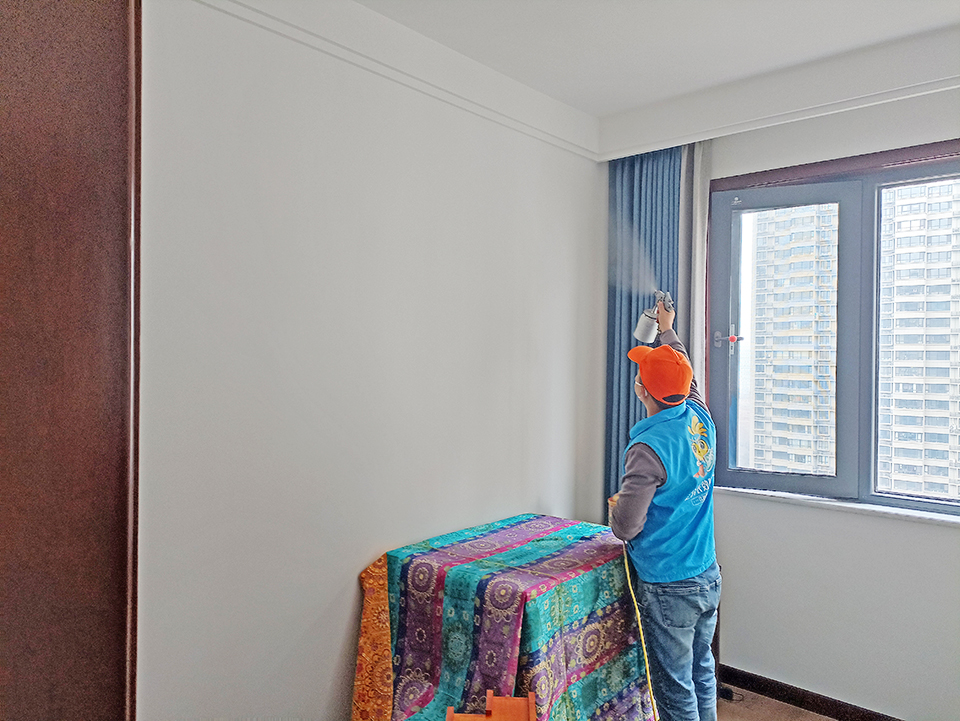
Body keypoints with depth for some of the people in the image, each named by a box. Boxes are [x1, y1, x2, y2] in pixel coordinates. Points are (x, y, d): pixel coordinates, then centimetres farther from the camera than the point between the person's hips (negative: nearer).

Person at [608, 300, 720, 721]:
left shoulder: (648, 448, -26)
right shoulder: (700, 418, -4)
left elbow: (624, 527, -23)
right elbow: (685, 376, 19)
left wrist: (615, 505, 0)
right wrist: (668, 332, 33)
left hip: (669, 590, -8)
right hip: (709, 576, 8)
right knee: (701, 672, 23)